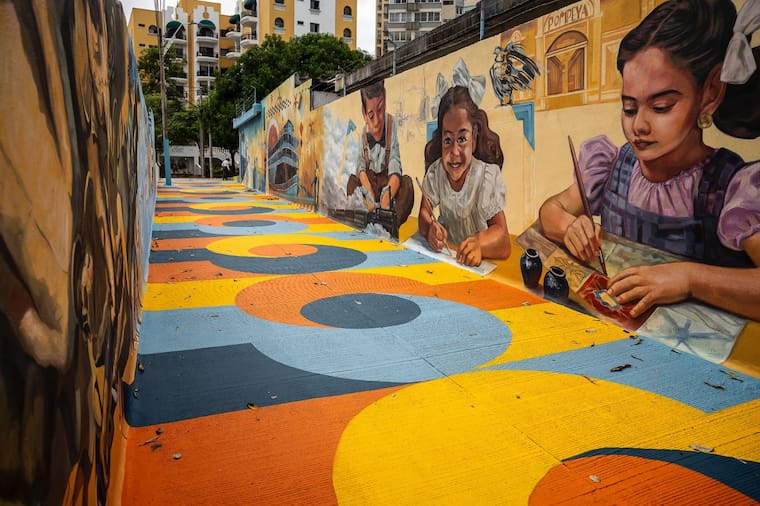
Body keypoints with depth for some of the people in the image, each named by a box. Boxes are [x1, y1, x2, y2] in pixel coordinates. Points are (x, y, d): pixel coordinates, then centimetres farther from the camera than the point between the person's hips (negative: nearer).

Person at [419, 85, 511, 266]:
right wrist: (430, 228, -26)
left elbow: (501, 233, -17)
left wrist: (478, 243, -38)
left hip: (478, 261, -2)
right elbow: (424, 212, -3)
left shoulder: (488, 176, -16)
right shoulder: (435, 172, -7)